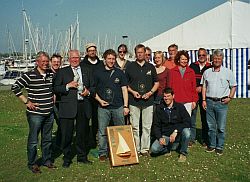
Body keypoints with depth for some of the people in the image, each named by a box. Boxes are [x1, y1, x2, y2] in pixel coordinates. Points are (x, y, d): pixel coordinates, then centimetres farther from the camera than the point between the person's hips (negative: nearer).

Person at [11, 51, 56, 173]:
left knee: (47, 139, 16)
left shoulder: (51, 74, 5)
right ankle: (32, 164, 21)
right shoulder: (29, 75, -12)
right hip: (35, 114, -5)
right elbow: (15, 87, -11)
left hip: (49, 113, 5)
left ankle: (47, 160, 32)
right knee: (33, 140, 5)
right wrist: (26, 101, -12)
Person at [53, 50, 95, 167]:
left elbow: (93, 87, 17)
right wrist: (68, 86, -12)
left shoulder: (87, 71, 16)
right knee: (67, 134, 1)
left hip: (84, 106, 3)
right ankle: (67, 159, 17)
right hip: (68, 107, -2)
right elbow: (56, 88, 1)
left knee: (83, 133, 10)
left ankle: (82, 157, 26)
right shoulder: (62, 72, 7)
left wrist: (88, 92, -3)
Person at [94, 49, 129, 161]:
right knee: (102, 131, 1)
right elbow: (93, 90, 10)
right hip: (103, 107, -1)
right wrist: (100, 100, -5)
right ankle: (103, 153, 14)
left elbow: (124, 90, 6)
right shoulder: (98, 73, 6)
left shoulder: (120, 73, 7)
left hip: (118, 107, 1)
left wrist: (126, 106, 0)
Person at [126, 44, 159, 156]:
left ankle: (145, 148, 13)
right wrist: (132, 92, -7)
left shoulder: (151, 67, 11)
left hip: (148, 101, 1)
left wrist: (150, 92, -2)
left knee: (147, 126, 3)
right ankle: (136, 149, 11)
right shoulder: (130, 67, 7)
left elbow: (156, 83, 14)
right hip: (134, 101, -1)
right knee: (135, 127, 2)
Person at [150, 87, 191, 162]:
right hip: (165, 136, 1)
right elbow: (156, 125, 4)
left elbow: (188, 122, -15)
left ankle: (183, 153, -7)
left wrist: (176, 131, -27)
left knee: (186, 132, -34)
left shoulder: (180, 106, -5)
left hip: (178, 134, -1)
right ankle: (168, 149, 11)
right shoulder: (159, 108, 1)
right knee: (154, 149, -24)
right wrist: (160, 137, -12)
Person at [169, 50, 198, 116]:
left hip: (188, 102, 1)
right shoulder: (172, 71, 4)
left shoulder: (191, 72, 8)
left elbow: (194, 87, 9)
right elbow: (170, 86, 4)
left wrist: (194, 100, 3)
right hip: (176, 101, -1)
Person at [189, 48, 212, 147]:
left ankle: (205, 139, 16)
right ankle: (191, 138, 10)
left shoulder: (210, 67, 6)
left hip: (204, 95, 0)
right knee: (191, 117, 0)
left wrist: (202, 87, -9)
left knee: (205, 117, 6)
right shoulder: (192, 66, 9)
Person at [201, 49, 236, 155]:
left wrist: (230, 97, -2)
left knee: (221, 127, 0)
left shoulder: (228, 72, 5)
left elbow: (233, 86, 9)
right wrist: (204, 100, 6)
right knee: (211, 126, 7)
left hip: (222, 102, -2)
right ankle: (212, 145, 20)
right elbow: (204, 86, 13)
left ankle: (220, 147, 12)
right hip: (209, 102, 2)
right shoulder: (207, 72, 10)